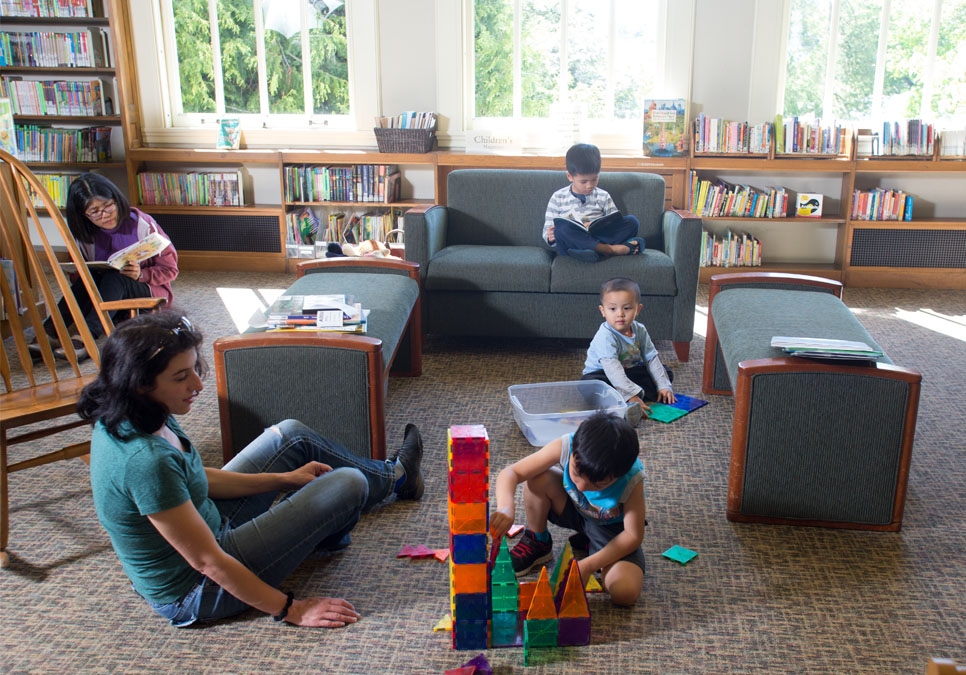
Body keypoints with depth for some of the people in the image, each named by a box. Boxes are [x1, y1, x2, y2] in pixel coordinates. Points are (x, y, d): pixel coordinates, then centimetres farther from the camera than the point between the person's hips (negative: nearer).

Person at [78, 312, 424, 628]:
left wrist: (284, 478, 6)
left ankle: (393, 475, 37)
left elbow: (191, 477, 6)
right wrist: (291, 609, -20)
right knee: (348, 484, -8)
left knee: (292, 435, 13)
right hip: (196, 592, -8)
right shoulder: (145, 460, -36)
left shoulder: (121, 420, -8)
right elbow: (207, 561, -29)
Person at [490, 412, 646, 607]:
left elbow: (634, 535, -24)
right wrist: (505, 507, -51)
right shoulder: (566, 446, -33)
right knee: (539, 478, -30)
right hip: (575, 508, 2)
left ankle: (589, 544, 5)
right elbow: (511, 473, -30)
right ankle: (538, 543, -1)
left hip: (612, 526, -2)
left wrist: (588, 565, -31)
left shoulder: (633, 479, -36)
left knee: (625, 592, -26)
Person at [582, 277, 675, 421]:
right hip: (601, 373, -7)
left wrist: (663, 386, -11)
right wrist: (631, 395, -44)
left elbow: (652, 359, -1)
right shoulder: (605, 336, -27)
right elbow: (612, 369, -36)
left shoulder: (639, 330, -6)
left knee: (666, 373, -4)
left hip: (629, 372, 7)